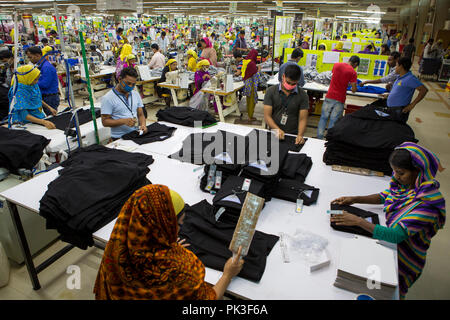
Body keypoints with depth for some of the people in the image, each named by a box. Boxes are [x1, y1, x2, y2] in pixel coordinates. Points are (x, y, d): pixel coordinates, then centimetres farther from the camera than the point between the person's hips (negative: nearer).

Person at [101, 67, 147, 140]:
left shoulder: (136, 94, 13)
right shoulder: (108, 98, -4)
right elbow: (105, 121, -5)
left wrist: (143, 124, -6)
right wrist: (124, 121, -19)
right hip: (120, 137, -5)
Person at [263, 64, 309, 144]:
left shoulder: (303, 95, 5)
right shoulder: (271, 91, 4)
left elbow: (302, 119, 0)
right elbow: (267, 116, -2)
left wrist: (300, 135, -19)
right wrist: (277, 130, -18)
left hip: (293, 135, 1)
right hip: (273, 134, 0)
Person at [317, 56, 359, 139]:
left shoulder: (336, 65, 5)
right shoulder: (353, 72, -8)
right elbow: (354, 90, -7)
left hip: (329, 97, 3)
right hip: (340, 99, -3)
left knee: (323, 118, 11)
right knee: (334, 120, 2)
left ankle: (319, 138, 10)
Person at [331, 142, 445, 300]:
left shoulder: (427, 204, -29)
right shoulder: (405, 183, -7)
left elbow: (397, 235, -33)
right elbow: (384, 197, 10)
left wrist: (358, 221, -32)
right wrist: (354, 199, -2)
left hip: (404, 260, -6)